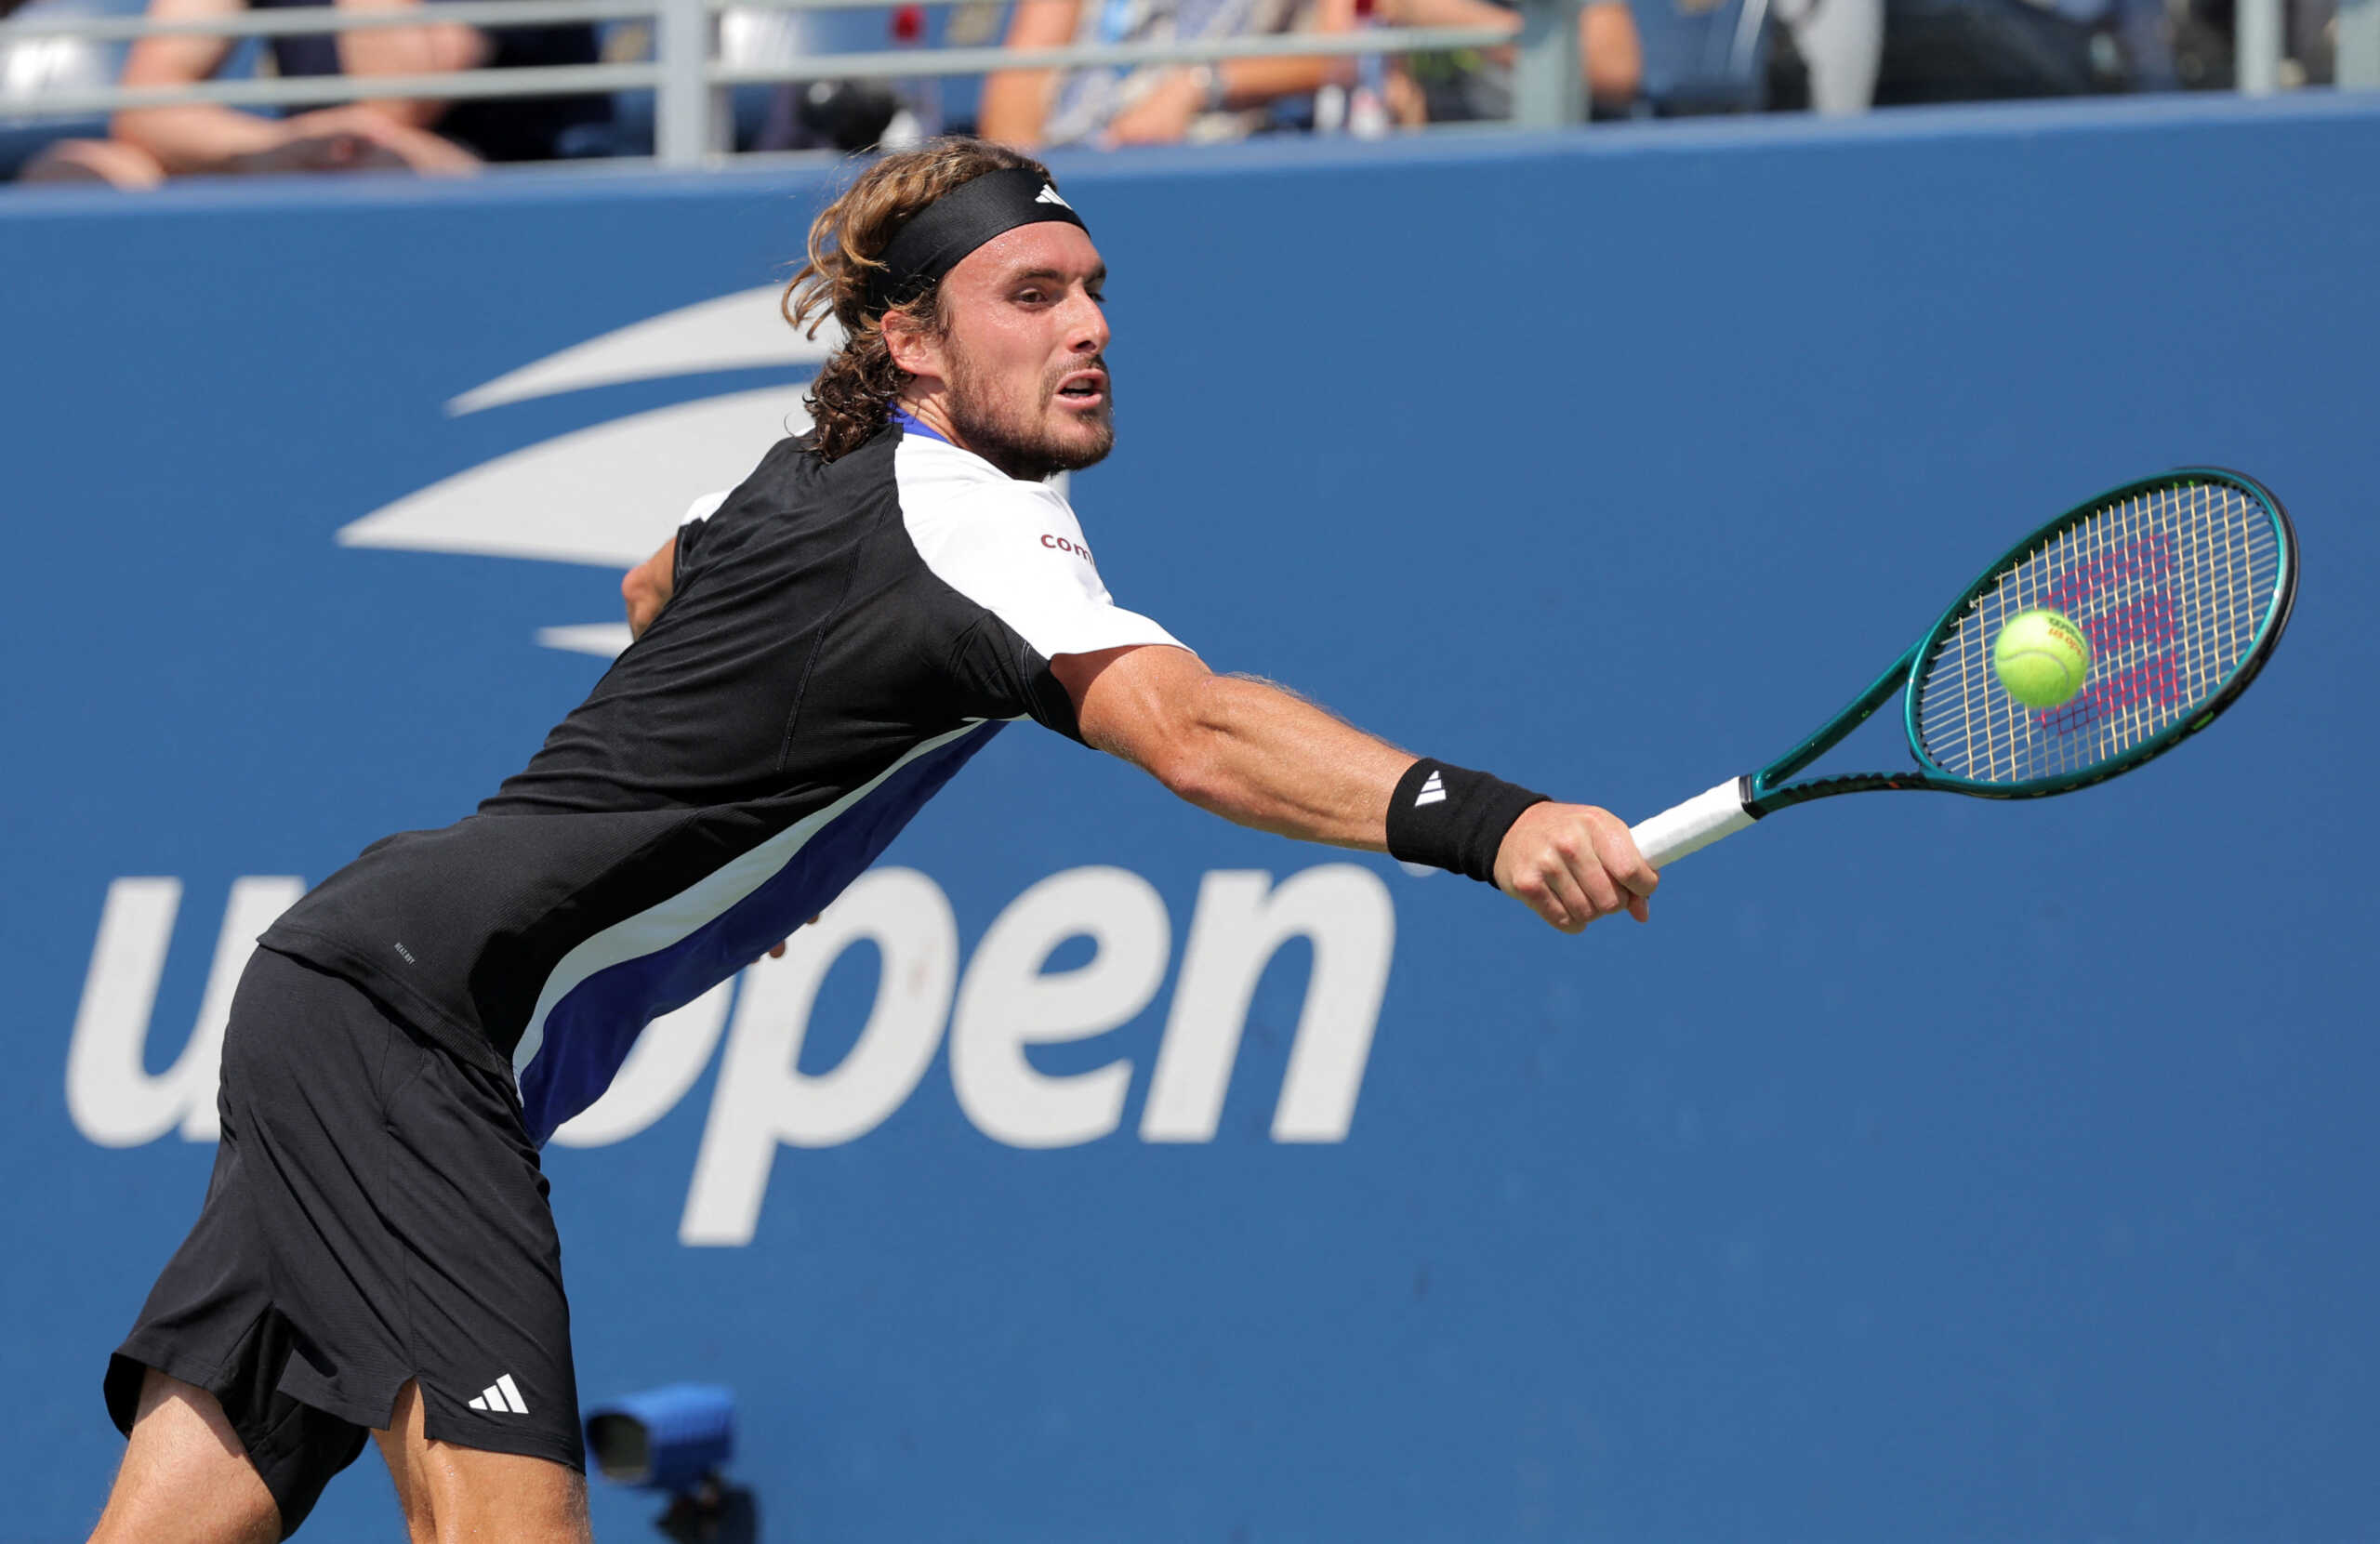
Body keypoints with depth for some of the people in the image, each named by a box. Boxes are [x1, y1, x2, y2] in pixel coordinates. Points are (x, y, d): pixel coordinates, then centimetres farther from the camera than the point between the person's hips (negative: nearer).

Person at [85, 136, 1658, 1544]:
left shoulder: (815, 479, 14)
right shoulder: (960, 510, -15)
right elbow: (1188, 729, -33)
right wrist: (1481, 819, -44)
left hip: (343, 990, 10)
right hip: (412, 1004, -10)